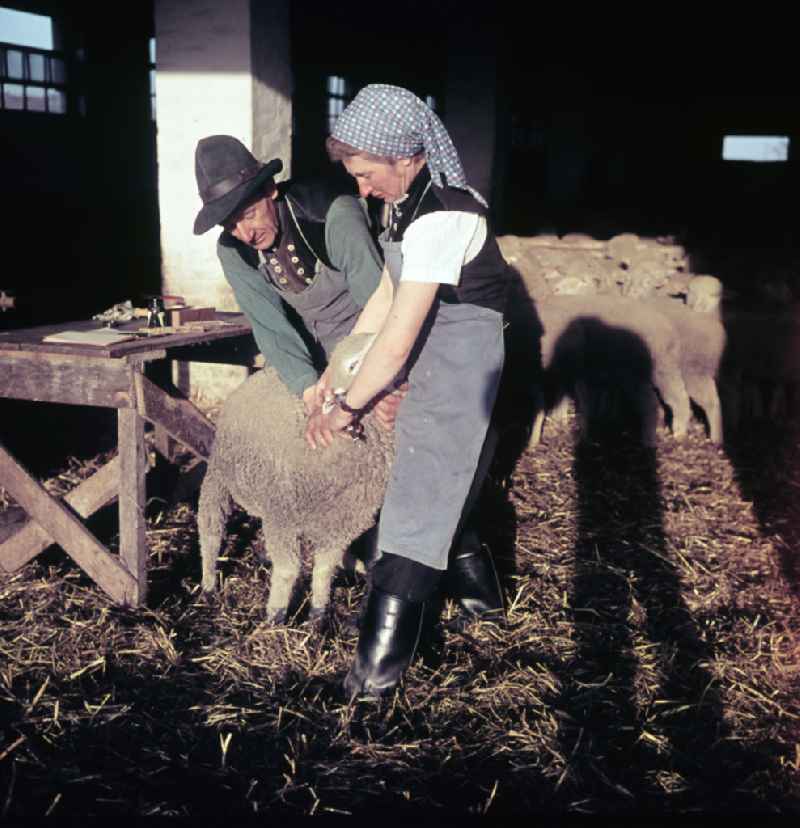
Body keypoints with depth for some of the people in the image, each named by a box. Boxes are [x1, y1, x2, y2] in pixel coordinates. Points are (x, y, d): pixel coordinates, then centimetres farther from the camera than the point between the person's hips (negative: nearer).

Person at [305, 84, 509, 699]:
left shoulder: (440, 218, -24)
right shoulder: (411, 200, 5)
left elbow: (397, 341, -23)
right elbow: (387, 294, 10)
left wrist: (346, 408, -12)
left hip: (458, 354, -10)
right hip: (434, 351, 10)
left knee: (421, 493, -8)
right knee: (447, 477, 21)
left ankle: (383, 659, -1)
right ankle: (479, 588, 40)